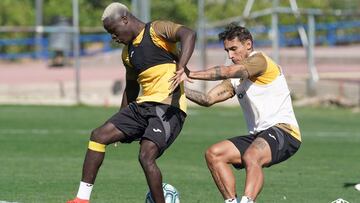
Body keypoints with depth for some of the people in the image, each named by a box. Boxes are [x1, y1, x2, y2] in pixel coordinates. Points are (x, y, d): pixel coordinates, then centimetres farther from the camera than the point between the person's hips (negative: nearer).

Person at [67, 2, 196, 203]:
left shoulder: (157, 30, -6)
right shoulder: (127, 52, 18)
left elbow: (189, 34, -24)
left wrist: (180, 70, -35)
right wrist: (121, 120, 28)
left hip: (168, 106, -9)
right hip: (142, 105, 9)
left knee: (146, 156, -24)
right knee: (99, 136, 2)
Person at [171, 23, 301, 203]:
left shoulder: (259, 60, -4)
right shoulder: (236, 80, 22)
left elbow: (228, 71, -20)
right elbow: (208, 99, 15)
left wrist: (190, 74, -20)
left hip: (283, 130, -9)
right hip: (258, 135, 9)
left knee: (250, 157, -36)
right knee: (213, 154, -3)